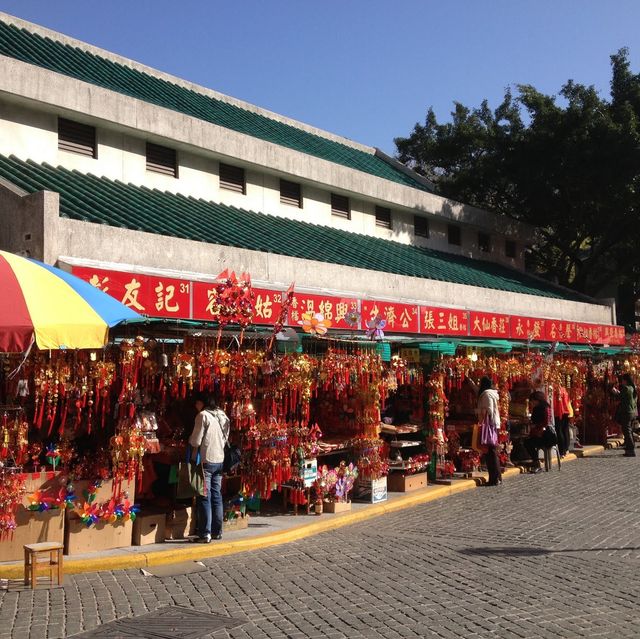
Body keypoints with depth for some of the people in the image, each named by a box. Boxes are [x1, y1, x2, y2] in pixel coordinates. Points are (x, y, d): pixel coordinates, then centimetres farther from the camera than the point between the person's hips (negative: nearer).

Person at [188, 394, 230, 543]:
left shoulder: (203, 415, -11)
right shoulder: (222, 416, 9)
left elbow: (196, 441, -12)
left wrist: (190, 439, 8)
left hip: (206, 460, -7)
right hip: (220, 460, 7)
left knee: (204, 498, -3)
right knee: (217, 496, 12)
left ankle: (205, 534, -4)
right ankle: (217, 532, 17)